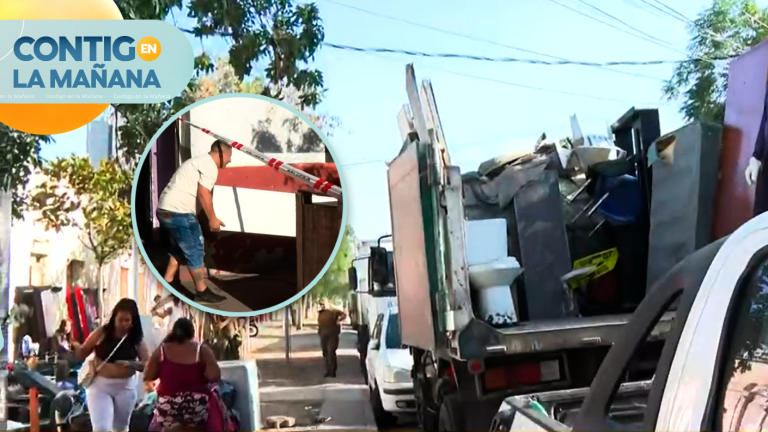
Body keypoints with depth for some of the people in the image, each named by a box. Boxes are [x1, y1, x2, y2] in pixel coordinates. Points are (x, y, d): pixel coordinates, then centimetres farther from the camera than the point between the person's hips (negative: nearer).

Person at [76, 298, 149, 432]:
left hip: (126, 387, 2)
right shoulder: (102, 333, -7)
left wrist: (131, 364, -26)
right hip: (99, 385, -1)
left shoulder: (137, 339, -5)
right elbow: (81, 354, 0)